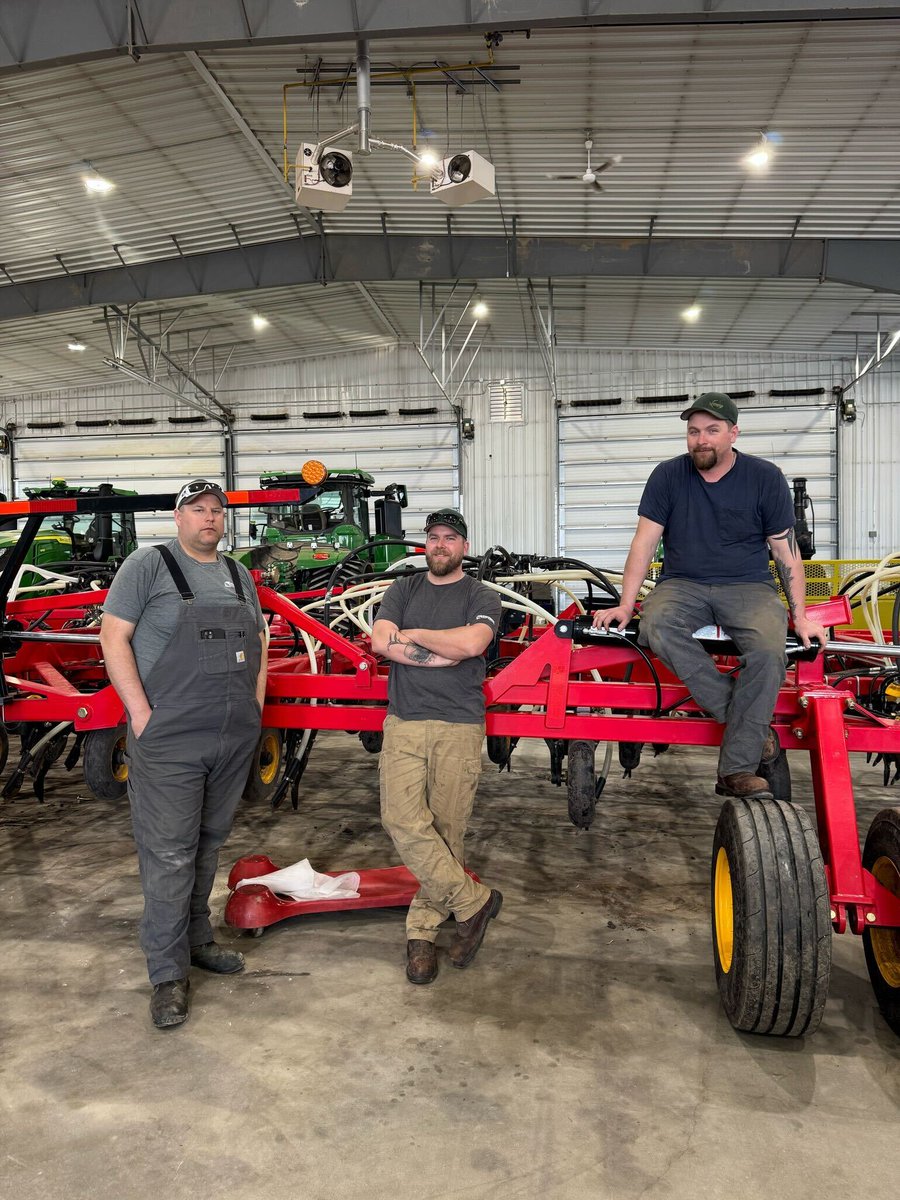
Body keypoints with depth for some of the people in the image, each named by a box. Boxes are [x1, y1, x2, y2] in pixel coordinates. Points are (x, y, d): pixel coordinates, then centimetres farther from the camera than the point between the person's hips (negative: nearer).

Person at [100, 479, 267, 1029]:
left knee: (209, 845, 16)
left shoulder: (239, 573, 15)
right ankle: (169, 973, 9)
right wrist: (141, 713, -14)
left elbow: (258, 640, 22)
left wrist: (256, 704, 11)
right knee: (169, 853, -2)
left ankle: (197, 938, 32)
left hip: (236, 738, 6)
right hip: (170, 738, -5)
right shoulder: (149, 564, -3)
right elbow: (113, 635, -7)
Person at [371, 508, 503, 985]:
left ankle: (422, 929, 15)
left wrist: (413, 634, -4)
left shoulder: (481, 596, 6)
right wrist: (443, 653, -7)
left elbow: (472, 642, -16)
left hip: (458, 729, -2)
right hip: (403, 724, 2)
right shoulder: (403, 590, 15)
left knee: (445, 830, 1)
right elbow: (380, 641, -2)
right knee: (402, 821, -10)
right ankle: (473, 901, 3)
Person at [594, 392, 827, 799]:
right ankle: (746, 720, -27)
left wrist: (800, 616, -1)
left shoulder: (765, 478, 1)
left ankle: (736, 772, -25)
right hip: (683, 585, 1)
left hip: (748, 586, 0)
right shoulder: (667, 476, 2)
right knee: (655, 624, -34)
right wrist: (625, 605, -6)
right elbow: (644, 542, 0)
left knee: (768, 648, -32)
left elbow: (786, 551, 4)